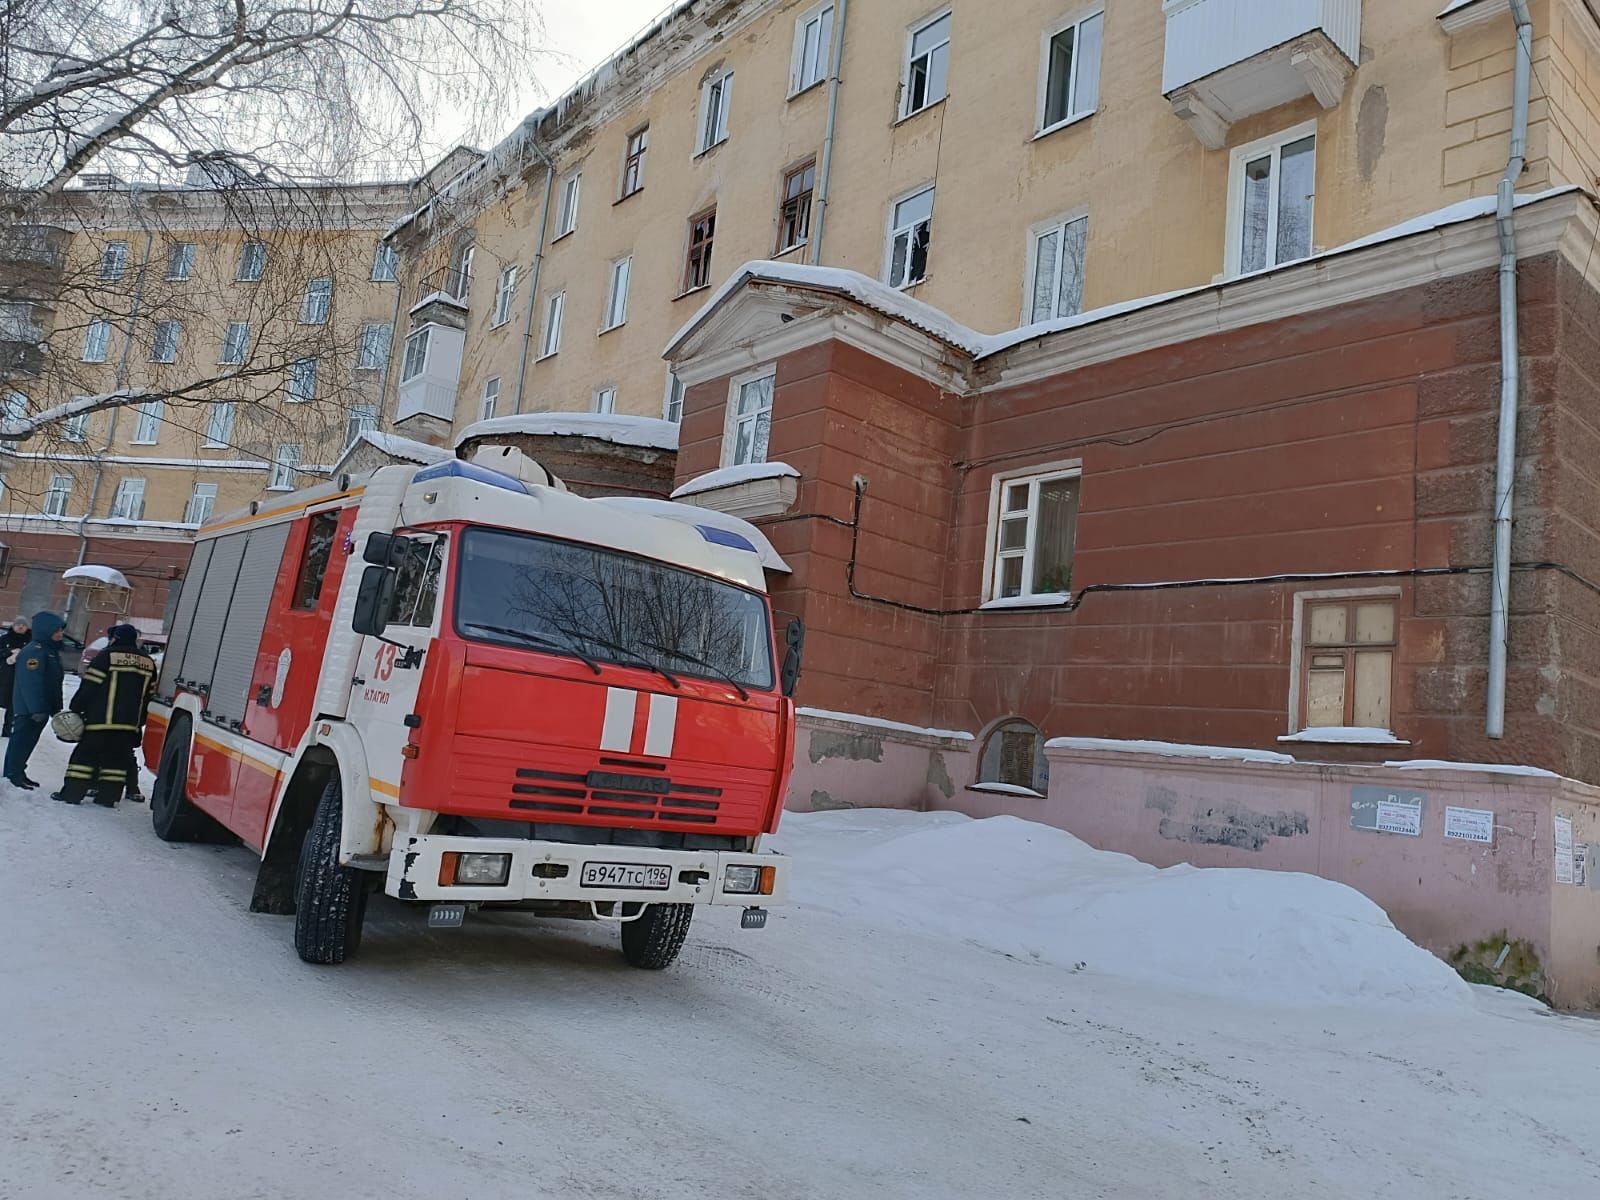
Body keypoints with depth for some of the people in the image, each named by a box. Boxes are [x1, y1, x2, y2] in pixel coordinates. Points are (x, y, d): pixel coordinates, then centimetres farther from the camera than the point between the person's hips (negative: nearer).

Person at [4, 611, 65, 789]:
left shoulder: (51, 651, 14)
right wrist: (37, 709, -29)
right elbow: (31, 683, -25)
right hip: (28, 708, -10)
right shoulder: (34, 651, -19)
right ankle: (13, 774, 5)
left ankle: (18, 773, 25)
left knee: (28, 740, 16)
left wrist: (55, 708, 19)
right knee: (22, 739, -2)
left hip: (40, 708, 10)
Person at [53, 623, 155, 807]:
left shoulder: (107, 656, -4)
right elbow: (148, 695, 16)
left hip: (101, 719, -4)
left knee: (86, 753, 3)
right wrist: (140, 720, 22)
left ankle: (72, 792, 3)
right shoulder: (148, 662, 12)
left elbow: (88, 687, -7)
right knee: (117, 757, 7)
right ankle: (108, 796, 5)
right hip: (130, 724, 4)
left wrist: (76, 709, 2)